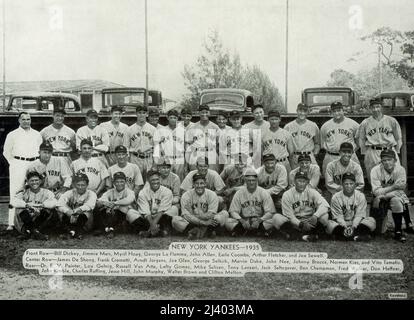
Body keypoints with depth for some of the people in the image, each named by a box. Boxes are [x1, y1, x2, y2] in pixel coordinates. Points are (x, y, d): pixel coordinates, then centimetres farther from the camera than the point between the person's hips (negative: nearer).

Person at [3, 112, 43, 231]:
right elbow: (6, 151, 10)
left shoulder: (37, 134, 15)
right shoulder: (12, 135, 7)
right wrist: (13, 163, 2)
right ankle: (12, 223, -9)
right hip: (18, 165, -3)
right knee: (15, 193, -8)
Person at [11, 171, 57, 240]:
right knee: (20, 210, -27)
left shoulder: (46, 192, 4)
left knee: (52, 212, -25)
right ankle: (27, 230, -16)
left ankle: (37, 231, -21)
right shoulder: (24, 193, 3)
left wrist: (41, 205, -33)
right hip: (27, 221, -1)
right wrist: (27, 205, -33)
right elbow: (13, 201, -19)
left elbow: (54, 202, -19)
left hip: (41, 222, 1)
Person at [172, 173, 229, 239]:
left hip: (208, 223, 1)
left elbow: (211, 215, -9)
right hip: (191, 224, -1)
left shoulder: (212, 195, -1)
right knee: (175, 219, -27)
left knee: (224, 213, -20)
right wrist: (203, 222, -23)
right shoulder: (186, 195, -3)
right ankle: (207, 232, -28)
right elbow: (185, 215, -13)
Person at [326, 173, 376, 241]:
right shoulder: (336, 197, -4)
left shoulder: (360, 196, -2)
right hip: (341, 225, -1)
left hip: (356, 223, 1)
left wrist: (353, 227, -25)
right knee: (330, 224, -29)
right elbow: (338, 216, -9)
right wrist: (345, 227, -26)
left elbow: (359, 215, -9)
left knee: (371, 221, -24)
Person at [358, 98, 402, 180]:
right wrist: (365, 154, 9)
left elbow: (398, 138, 13)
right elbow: (361, 139, 14)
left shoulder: (392, 121, 6)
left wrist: (396, 151, 7)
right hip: (372, 153, 0)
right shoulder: (365, 123, 6)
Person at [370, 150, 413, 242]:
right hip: (380, 200, -1)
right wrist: (393, 187, -32)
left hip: (396, 197, 1)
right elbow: (376, 191, -22)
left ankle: (398, 231, -20)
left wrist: (383, 196, -27)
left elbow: (399, 191, -17)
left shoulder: (400, 169, -14)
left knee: (396, 200, -37)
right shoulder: (375, 170, -16)